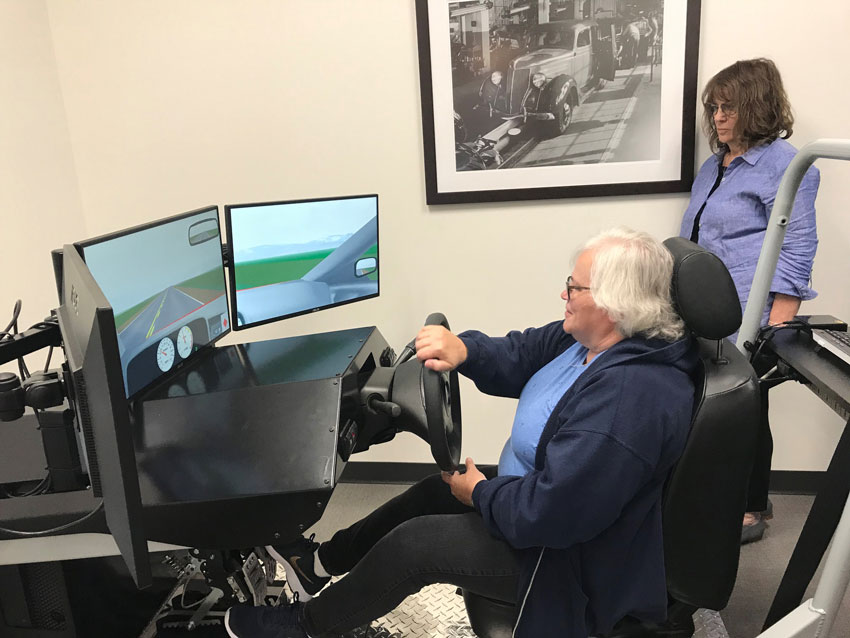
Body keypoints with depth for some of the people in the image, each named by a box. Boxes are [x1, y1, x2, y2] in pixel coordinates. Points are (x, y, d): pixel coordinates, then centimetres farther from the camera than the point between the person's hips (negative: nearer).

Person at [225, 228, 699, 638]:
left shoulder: (628, 396, -36)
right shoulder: (586, 339, -4)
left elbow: (551, 510, -35)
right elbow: (519, 356, 1)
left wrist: (480, 493, -18)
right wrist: (463, 351, -20)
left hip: (566, 556, -9)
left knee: (414, 542, -7)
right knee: (434, 492, 16)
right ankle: (322, 563, 36)